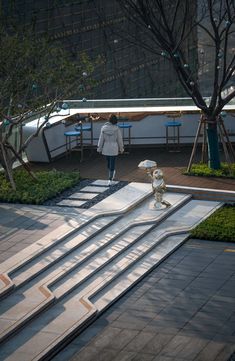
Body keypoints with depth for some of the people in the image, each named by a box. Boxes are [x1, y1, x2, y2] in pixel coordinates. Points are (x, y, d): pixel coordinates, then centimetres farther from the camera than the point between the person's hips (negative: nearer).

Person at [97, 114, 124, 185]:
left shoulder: (104, 128, -7)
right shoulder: (117, 129, -12)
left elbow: (101, 139, -3)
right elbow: (120, 139, -4)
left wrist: (99, 148, 6)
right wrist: (121, 149, 8)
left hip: (106, 148, 2)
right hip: (114, 149, -2)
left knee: (108, 162, 22)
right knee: (112, 163, 4)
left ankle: (112, 174, 45)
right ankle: (110, 179, 1)